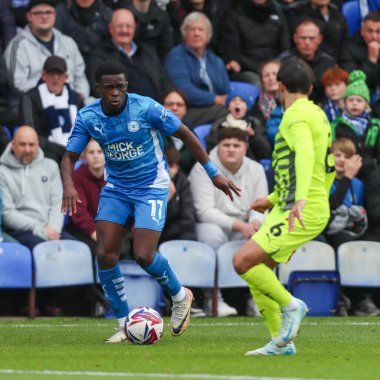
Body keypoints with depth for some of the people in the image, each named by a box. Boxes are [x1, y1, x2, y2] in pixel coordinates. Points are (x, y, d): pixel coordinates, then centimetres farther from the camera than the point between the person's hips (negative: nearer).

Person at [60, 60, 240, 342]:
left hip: (152, 189, -4)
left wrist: (214, 173, -4)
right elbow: (70, 157, -2)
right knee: (105, 254, -9)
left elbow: (185, 134, -7)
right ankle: (125, 324, 5)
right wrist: (68, 185, -25)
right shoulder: (88, 117, -8)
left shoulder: (146, 108, -18)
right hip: (116, 189, 4)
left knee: (143, 255, -16)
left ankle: (180, 297, 15)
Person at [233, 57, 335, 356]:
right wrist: (273, 199, 34)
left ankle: (290, 305, -5)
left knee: (243, 261, -18)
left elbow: (305, 153, -30)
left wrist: (301, 198, -46)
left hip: (303, 213, -10)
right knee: (257, 271, 9)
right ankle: (281, 342, 11)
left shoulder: (296, 115, -11)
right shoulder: (318, 115, 19)